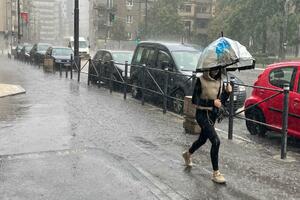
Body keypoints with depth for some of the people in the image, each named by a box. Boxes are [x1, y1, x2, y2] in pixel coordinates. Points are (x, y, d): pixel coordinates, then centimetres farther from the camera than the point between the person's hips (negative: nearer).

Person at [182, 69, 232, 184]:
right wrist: (212, 102, -23)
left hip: (213, 114, 7)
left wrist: (227, 92, -11)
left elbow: (221, 101, 7)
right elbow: (195, 100, -16)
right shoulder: (201, 80, -13)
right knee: (215, 141, -17)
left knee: (203, 139, 23)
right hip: (202, 114, -7)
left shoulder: (220, 81, 4)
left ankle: (188, 154, 52)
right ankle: (215, 173, -7)